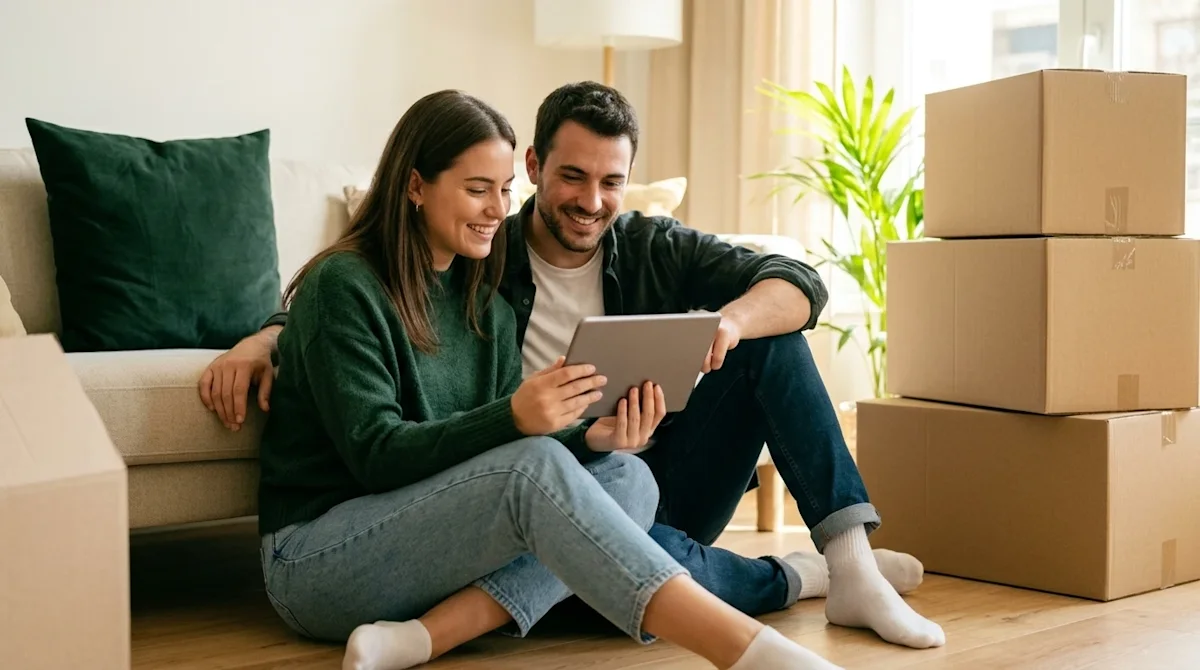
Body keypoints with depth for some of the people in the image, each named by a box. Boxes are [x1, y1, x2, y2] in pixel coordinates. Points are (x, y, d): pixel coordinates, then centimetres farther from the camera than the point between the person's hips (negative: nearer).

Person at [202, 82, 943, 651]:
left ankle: (850, 561, -17)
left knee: (768, 333, -12)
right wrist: (262, 340, -17)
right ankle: (798, 579, -11)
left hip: (660, 485, 4)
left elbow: (803, 282, -6)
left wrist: (728, 321, -28)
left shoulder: (654, 248, 4)